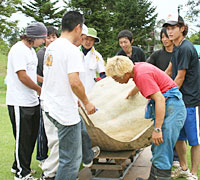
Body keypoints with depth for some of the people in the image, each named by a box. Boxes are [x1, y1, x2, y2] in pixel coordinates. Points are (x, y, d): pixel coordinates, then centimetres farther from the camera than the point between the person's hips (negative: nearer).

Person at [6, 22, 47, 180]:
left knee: (31, 136, 15)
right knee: (22, 138, -1)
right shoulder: (18, 49, -15)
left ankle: (19, 165, 30)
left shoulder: (31, 50, 16)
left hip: (32, 102, 9)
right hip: (20, 103, -9)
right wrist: (39, 89, -7)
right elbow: (22, 76, -19)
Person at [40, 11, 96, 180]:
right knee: (71, 160, 0)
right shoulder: (72, 50, -17)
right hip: (66, 112, -10)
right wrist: (86, 102, -9)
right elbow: (74, 82, -25)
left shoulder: (51, 47, 11)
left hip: (50, 107, 10)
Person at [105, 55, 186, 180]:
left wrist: (157, 129, -25)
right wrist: (129, 95, 54)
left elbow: (160, 99, -27)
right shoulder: (137, 67, 8)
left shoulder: (142, 75, -22)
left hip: (171, 106, -11)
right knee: (157, 148, 17)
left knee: (162, 150, -11)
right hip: (166, 106, 11)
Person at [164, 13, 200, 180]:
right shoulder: (177, 48, 14)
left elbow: (180, 78, -14)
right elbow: (168, 71, 24)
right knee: (178, 137, 15)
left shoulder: (186, 48, -15)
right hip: (178, 99, 9)